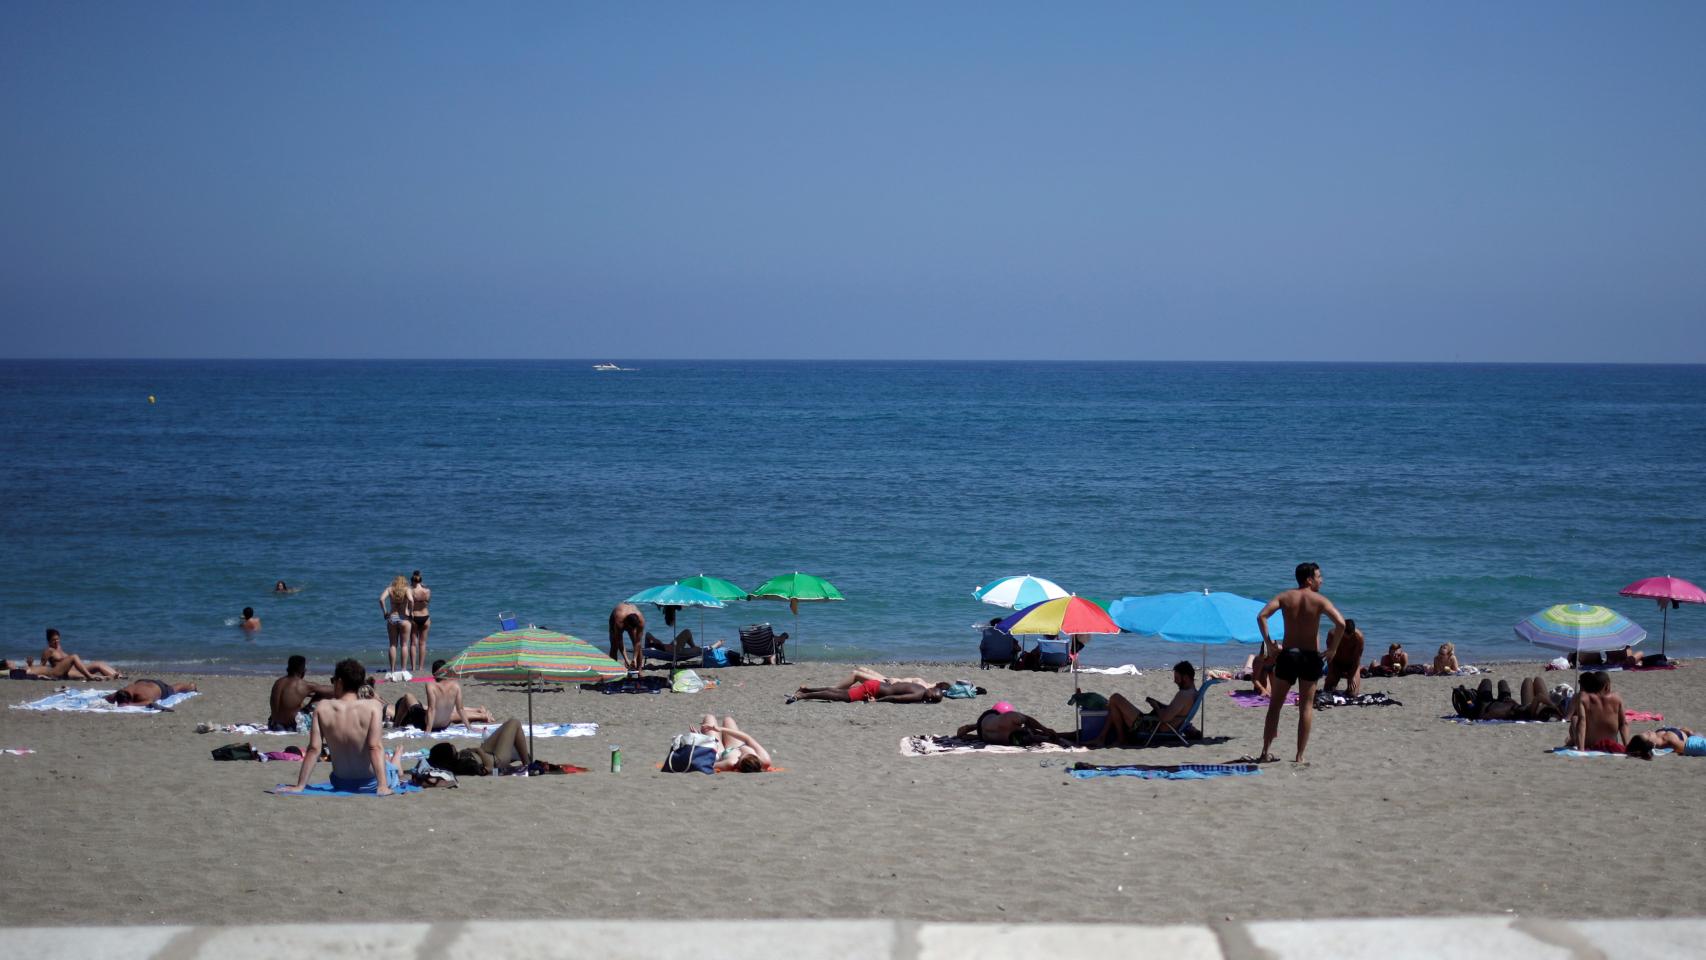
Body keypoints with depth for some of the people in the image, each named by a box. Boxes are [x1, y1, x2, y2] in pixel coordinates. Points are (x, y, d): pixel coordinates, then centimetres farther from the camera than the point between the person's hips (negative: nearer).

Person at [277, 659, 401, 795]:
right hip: (371, 783, -3)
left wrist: (300, 786, -10)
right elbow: (375, 747, -27)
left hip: (341, 784, 3)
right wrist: (383, 786, -29)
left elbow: (314, 749, -14)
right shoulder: (372, 706, -21)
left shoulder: (322, 708, -14)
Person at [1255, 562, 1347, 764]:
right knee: (1306, 706, 6)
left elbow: (1261, 616, -10)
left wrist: (1268, 643, -3)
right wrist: (1333, 649, -7)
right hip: (1310, 657, -2)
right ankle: (1300, 755, 4)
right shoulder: (1319, 600, -5)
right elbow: (1341, 623, -19)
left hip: (1287, 655, 2)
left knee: (1275, 704, 11)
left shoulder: (1286, 597, 3)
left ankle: (1266, 751, 9)